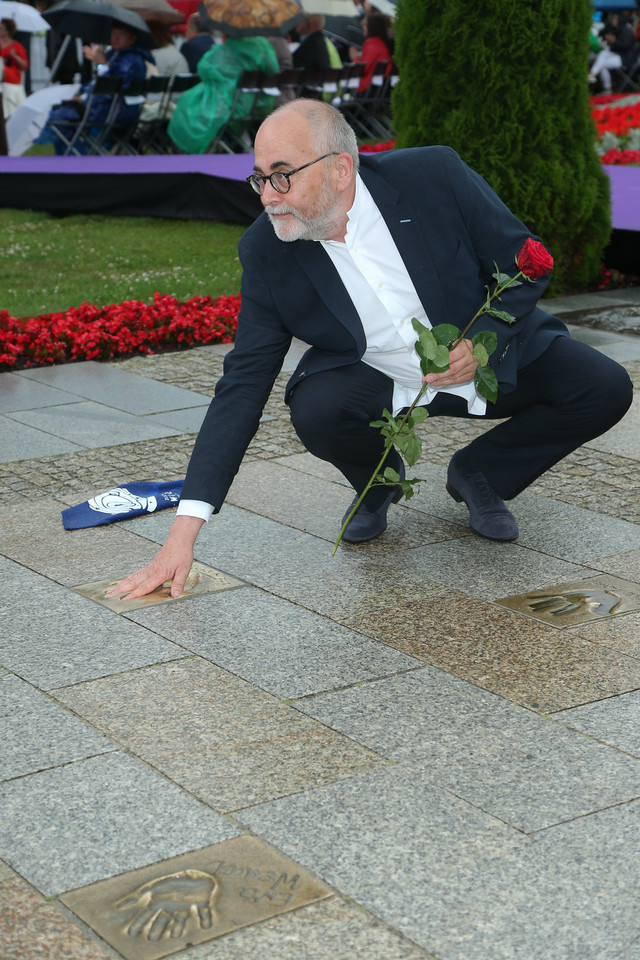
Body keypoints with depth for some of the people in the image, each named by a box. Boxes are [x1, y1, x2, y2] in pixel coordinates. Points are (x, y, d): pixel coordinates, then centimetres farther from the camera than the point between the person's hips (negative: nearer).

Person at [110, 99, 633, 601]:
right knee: (316, 410, -31)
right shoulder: (267, 252, -17)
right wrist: (185, 529, -24)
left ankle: (478, 473, 8)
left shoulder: (434, 175, -22)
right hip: (375, 379, 0)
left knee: (604, 390, -18)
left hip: (489, 355, 1)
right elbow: (243, 385, -17)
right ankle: (378, 482, 5)